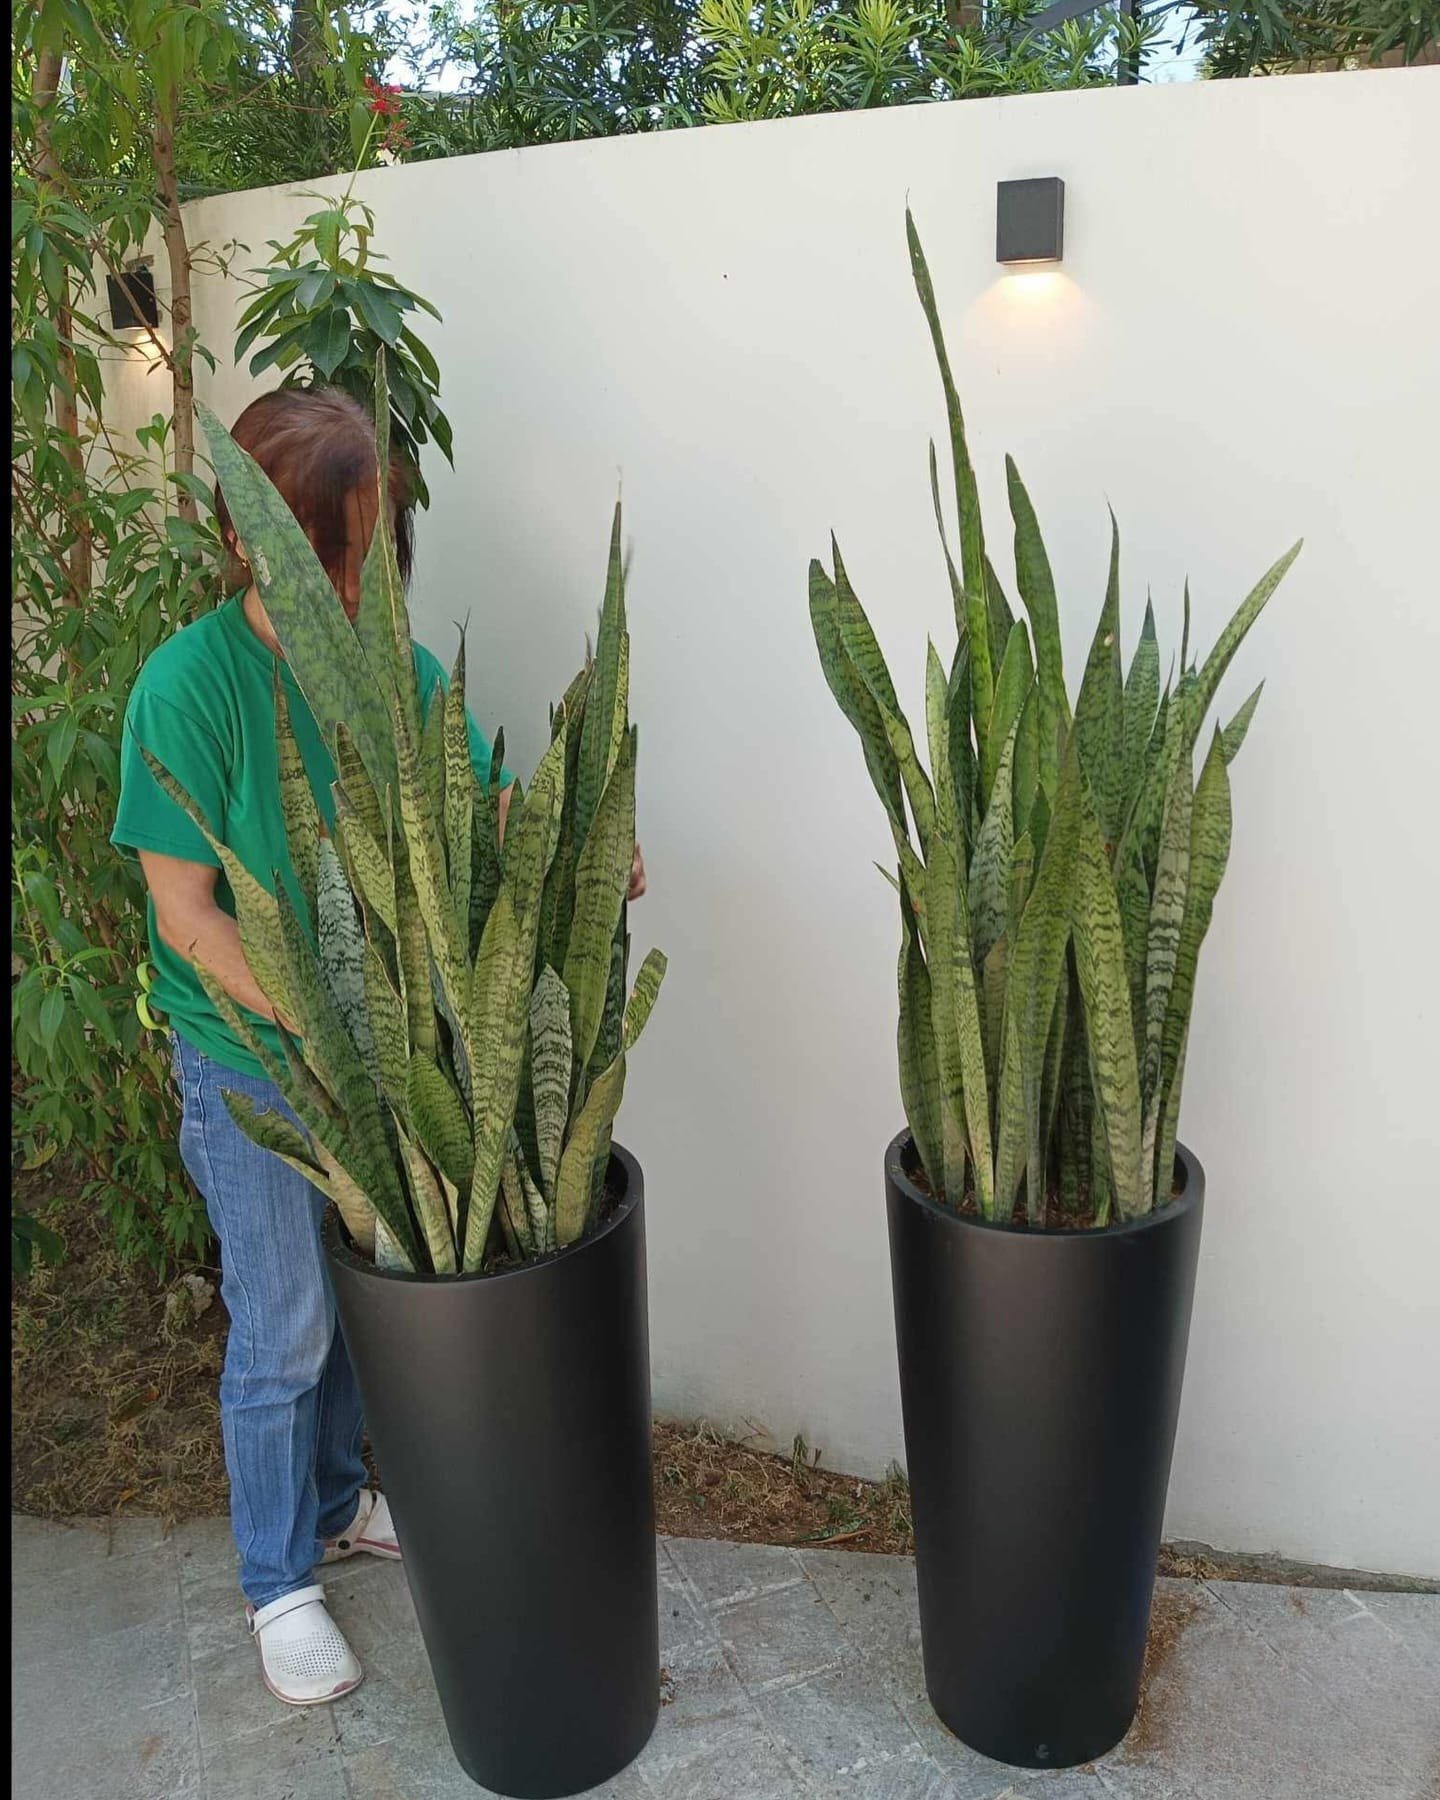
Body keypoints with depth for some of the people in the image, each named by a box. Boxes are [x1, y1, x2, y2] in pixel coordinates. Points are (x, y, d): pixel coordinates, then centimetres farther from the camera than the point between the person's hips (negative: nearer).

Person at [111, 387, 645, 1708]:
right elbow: (189, 915, -18)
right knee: (283, 1327, 9)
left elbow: (491, 812, -5)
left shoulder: (398, 663, -6)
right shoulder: (190, 683, -19)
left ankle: (336, 1499, 47)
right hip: (250, 1061, -4)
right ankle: (278, 1581, 35)